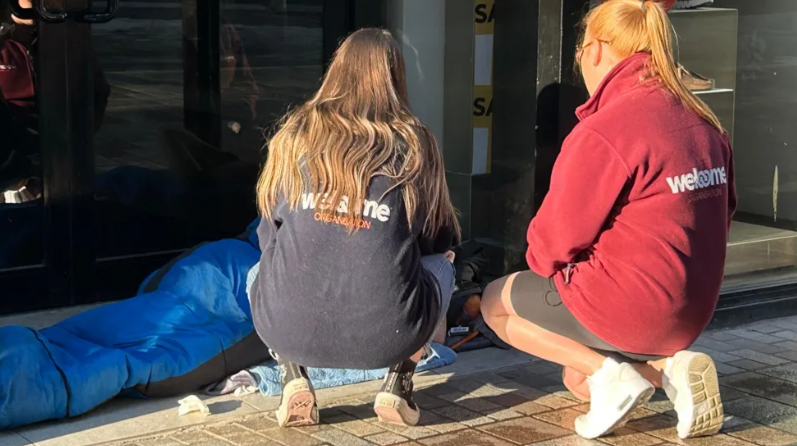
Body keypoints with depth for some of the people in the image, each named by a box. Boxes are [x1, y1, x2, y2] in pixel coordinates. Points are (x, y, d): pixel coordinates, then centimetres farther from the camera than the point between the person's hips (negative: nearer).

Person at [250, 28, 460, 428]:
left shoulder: (295, 136, 6)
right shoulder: (414, 144, 4)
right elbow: (440, 238, 14)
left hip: (289, 330, 1)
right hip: (386, 336, -1)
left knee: (259, 273, 35)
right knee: (440, 264, 31)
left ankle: (295, 384, 12)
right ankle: (396, 387, 13)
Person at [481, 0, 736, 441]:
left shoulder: (602, 131, -21)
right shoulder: (704, 123, 3)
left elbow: (552, 244, -14)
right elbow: (719, 218, 13)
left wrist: (543, 259, 9)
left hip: (621, 308, -8)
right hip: (689, 315, 8)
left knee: (496, 301, 16)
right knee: (577, 380, 29)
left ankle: (607, 372, -2)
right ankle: (672, 366, 3)